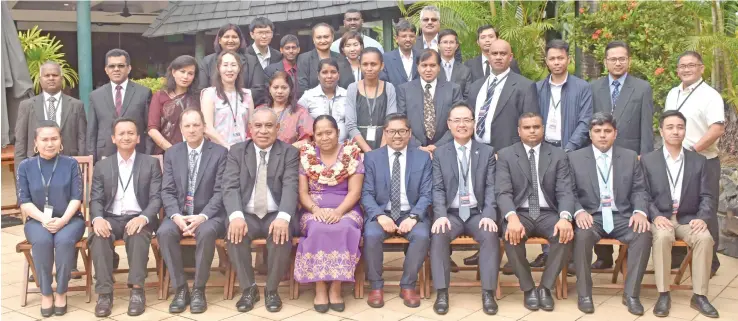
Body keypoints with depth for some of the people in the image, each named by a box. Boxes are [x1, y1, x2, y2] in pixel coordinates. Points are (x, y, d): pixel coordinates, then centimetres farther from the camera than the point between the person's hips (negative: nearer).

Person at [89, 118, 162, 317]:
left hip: (138, 218, -2)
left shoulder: (151, 163, 8)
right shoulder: (102, 166, 14)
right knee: (99, 235, -31)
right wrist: (97, 218, -18)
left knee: (138, 234, -36)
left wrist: (143, 218, -22)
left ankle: (137, 290, -33)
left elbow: (156, 197, -1)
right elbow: (96, 199, 6)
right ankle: (104, 292, -29)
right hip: (111, 218, 2)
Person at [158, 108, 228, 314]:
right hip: (179, 213, 3)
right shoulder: (171, 154, 9)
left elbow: (220, 191, -6)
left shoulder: (220, 153, 0)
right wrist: (176, 216, -16)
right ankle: (180, 289, -16)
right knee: (164, 232, -29)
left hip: (208, 214, -2)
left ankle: (199, 290, -18)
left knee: (206, 232, -35)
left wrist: (202, 216, -21)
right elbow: (167, 191, 3)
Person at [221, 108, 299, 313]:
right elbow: (230, 187, -6)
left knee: (282, 235, -32)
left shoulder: (289, 152, 2)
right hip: (247, 215, 1)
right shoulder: (237, 152, 6)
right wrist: (236, 216, -27)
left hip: (276, 215, -1)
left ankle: (272, 290, -8)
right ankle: (249, 289, -9)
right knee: (234, 233, -30)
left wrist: (283, 217, -31)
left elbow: (290, 187, -11)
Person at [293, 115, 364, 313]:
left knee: (343, 229, -34)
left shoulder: (352, 153, 0)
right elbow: (302, 192, 3)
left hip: (345, 210, -1)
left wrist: (338, 211, -20)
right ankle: (320, 288, -23)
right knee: (318, 230, -33)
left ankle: (336, 288, -23)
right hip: (314, 210, 1)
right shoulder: (306, 155, 5)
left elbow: (354, 191, -5)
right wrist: (315, 209, -16)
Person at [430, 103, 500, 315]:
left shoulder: (487, 152, 8)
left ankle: (488, 292, -20)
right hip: (451, 213, 0)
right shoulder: (439, 154, 8)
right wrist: (440, 215, -18)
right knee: (438, 235, -29)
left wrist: (489, 215, -16)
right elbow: (438, 189, -1)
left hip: (477, 213, 0)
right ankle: (442, 292, -21)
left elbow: (491, 187, 0)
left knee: (490, 235, -30)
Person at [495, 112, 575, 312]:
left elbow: (565, 192, -2)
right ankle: (528, 289, -12)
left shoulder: (558, 156, 7)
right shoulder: (505, 155, 3)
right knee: (512, 235, -33)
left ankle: (545, 288, -14)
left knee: (565, 234, -30)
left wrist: (565, 218, -25)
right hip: (520, 213, -1)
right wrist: (512, 218, -29)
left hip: (548, 214, 1)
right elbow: (503, 192, -8)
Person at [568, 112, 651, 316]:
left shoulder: (630, 157, 11)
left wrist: (640, 212, -13)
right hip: (590, 216, -2)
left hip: (622, 216, 2)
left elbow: (639, 191, 7)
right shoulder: (575, 158, 6)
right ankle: (584, 294, -19)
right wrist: (579, 211, -19)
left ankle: (631, 294, -15)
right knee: (582, 234, -35)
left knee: (644, 233, -28)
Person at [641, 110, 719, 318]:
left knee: (705, 237, -30)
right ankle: (663, 295, -26)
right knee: (663, 236, -35)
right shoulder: (648, 160, 5)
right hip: (660, 218, -2)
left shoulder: (699, 161, 9)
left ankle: (699, 296, -18)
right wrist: (656, 217, -18)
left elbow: (706, 196, 6)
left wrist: (702, 218, -14)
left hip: (688, 219, 2)